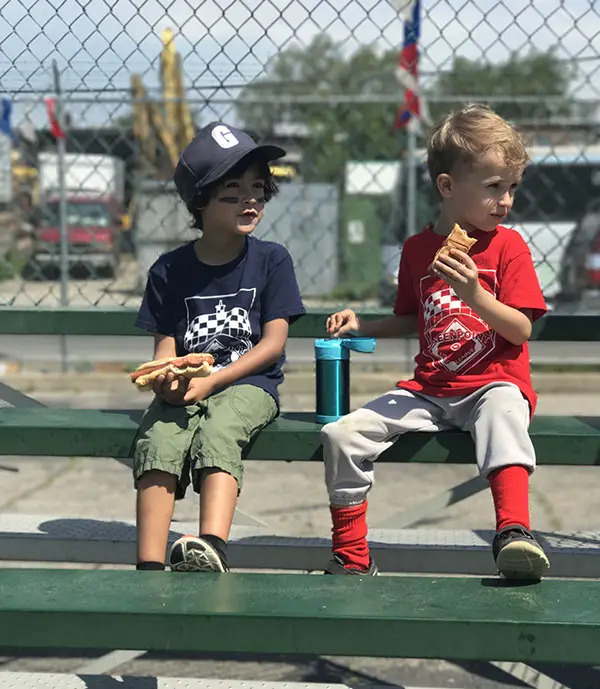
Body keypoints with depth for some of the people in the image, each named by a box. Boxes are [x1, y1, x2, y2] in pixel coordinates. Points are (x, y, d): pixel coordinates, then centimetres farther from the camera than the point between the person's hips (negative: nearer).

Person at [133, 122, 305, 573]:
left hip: (249, 385, -2)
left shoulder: (272, 260, 6)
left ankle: (209, 550, -53)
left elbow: (274, 342, -1)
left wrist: (212, 381, -12)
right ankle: (150, 567, -37)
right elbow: (165, 344, 9)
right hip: (185, 388, 2)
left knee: (218, 432, -34)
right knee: (158, 439, -28)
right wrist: (164, 378, -17)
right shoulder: (170, 270, 10)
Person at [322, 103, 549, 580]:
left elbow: (522, 331, -7)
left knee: (504, 411, -41)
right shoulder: (417, 249, 10)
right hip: (430, 390, 4)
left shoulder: (508, 245, 0)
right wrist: (362, 326, 8)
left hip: (494, 384, -4)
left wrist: (474, 295, -21)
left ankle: (514, 532, -47)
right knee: (343, 436, -11)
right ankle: (352, 558, -1)